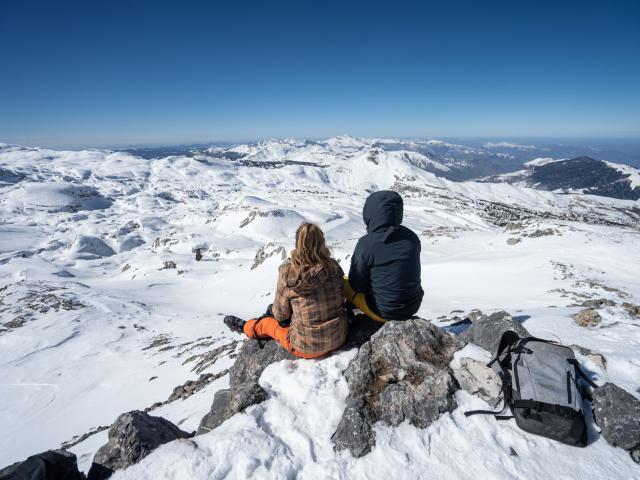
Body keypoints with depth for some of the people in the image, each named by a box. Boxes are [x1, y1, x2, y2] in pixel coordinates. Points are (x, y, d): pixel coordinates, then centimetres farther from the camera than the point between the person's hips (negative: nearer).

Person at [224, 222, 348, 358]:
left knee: (267, 322, 24)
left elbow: (281, 314, -7)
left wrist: (275, 313, 18)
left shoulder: (287, 273, -21)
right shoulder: (334, 267, -12)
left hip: (308, 347, -3)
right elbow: (340, 300, 4)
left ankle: (244, 327, 53)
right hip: (340, 337, 4)